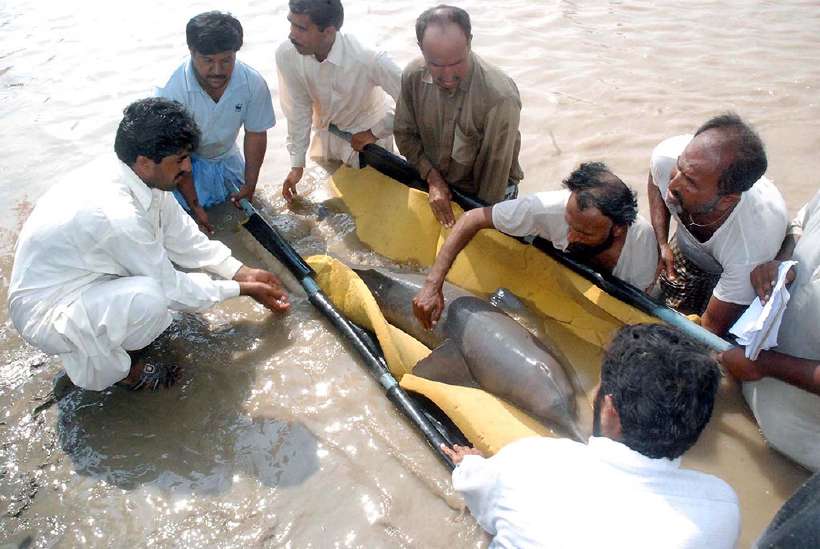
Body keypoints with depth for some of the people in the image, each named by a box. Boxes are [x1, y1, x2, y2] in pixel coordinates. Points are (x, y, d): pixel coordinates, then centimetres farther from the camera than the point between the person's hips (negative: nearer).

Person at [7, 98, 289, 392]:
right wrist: (241, 289, -12)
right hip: (45, 316, -9)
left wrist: (241, 272, 0)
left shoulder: (139, 175, -11)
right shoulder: (116, 214, -36)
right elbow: (170, 288, -23)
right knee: (150, 298, -33)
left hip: (83, 279, 9)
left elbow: (183, 235, 2)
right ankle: (99, 362, -1)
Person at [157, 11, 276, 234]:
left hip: (224, 154, 3)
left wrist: (250, 185, -7)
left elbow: (255, 134, -12)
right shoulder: (174, 90, -36)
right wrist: (194, 205, -24)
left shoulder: (254, 84, -28)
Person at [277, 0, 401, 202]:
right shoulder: (286, 54, -25)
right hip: (325, 134, 3)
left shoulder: (368, 58, -37)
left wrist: (375, 133, -19)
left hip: (368, 134, -3)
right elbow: (297, 110, -14)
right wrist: (297, 165, -12)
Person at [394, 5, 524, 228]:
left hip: (486, 194, -4)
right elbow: (405, 134, -5)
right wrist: (433, 179, -17)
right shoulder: (413, 76, -20)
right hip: (432, 181, 4)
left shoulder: (500, 97, -34)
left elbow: (496, 168, -24)